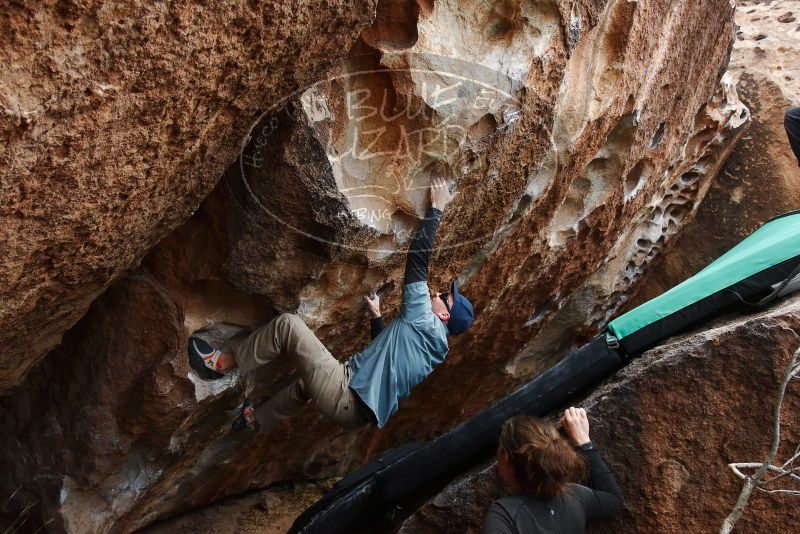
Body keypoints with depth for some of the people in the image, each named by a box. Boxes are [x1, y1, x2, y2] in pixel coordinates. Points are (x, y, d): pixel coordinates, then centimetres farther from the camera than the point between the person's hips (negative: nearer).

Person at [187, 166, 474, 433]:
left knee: (288, 324, -11)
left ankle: (223, 363, 5)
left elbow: (417, 258, -16)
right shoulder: (436, 343, 16)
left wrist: (435, 208, -9)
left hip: (347, 398, -10)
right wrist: (376, 315, 37)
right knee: (308, 379, 41)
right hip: (359, 410, 10)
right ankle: (256, 421, 54)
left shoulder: (424, 322, -10)